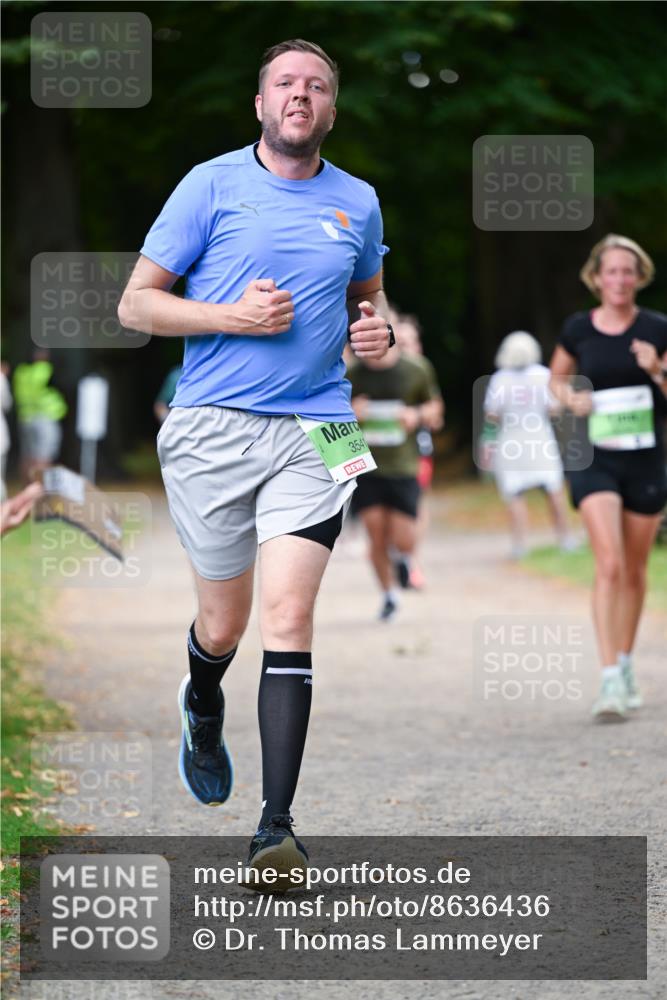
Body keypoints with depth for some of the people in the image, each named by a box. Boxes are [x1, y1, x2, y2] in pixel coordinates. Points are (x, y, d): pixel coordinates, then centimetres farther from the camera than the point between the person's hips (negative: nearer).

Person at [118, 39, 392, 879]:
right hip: (213, 429, -1)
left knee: (287, 623, -12)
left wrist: (375, 329, 6)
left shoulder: (356, 202, 11)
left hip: (313, 432, 1)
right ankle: (203, 709, 46)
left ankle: (275, 827, -13)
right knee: (223, 626, 8)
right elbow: (135, 304, 2)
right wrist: (233, 316, -12)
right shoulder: (212, 185, 1)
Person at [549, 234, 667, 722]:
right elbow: (558, 375, 18)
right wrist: (569, 397, -3)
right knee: (609, 565, -15)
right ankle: (610, 680, -19)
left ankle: (626, 663, 32)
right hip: (595, 461, -1)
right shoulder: (579, 330, 0)